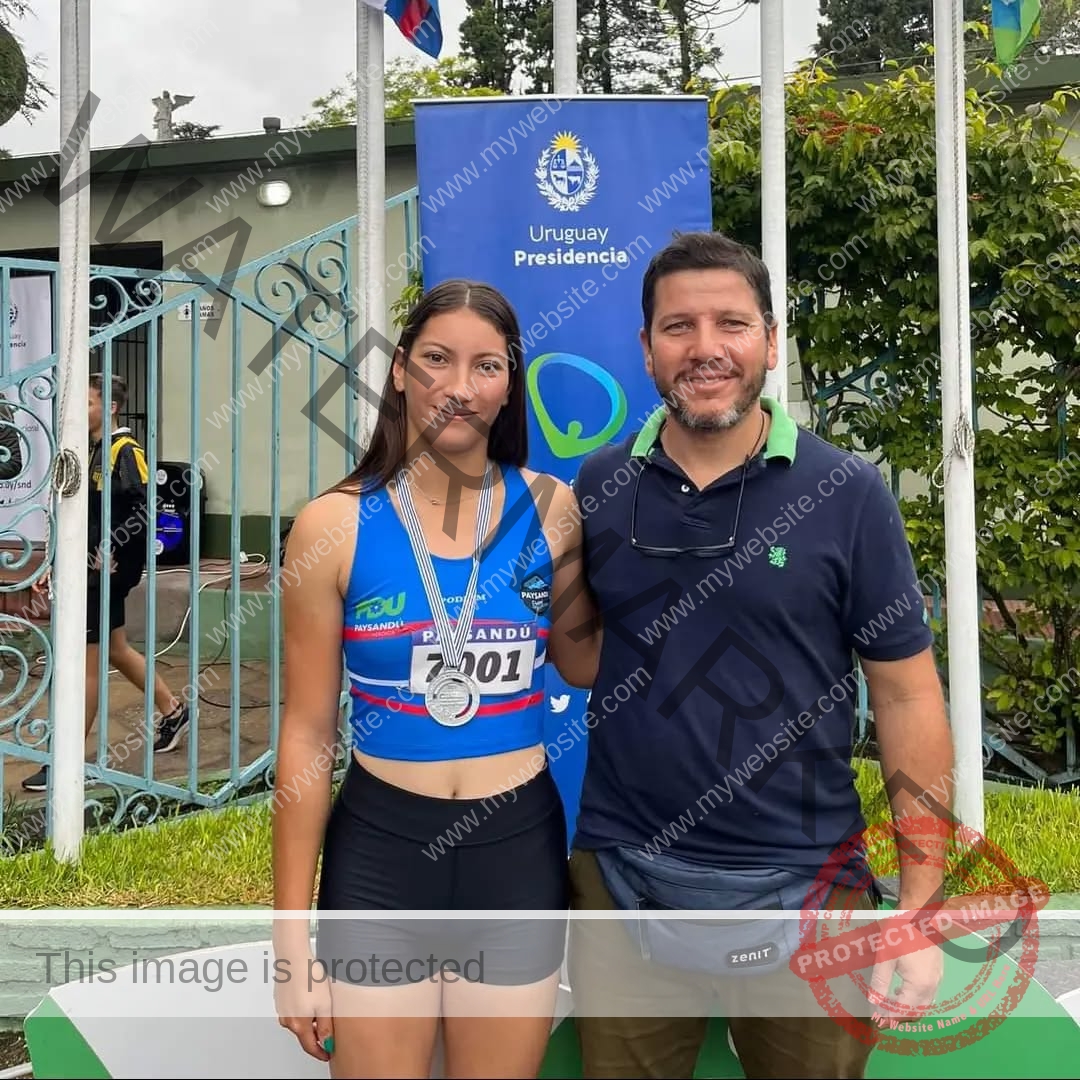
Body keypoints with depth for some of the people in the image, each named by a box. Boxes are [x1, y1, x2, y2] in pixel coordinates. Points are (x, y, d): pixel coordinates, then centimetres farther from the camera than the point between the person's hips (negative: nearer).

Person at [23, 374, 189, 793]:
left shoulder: (125, 450, -13)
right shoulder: (91, 450, 13)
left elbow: (144, 510, -21)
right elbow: (83, 518, 17)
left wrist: (110, 549, -23)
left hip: (109, 569, -9)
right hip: (90, 566, 9)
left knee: (87, 660, -2)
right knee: (115, 650, 18)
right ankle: (172, 711, 34)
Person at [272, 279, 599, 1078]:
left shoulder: (549, 510, -3)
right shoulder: (336, 526, -9)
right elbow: (307, 734, -6)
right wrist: (292, 933, -4)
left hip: (519, 851, 2)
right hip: (378, 852, -2)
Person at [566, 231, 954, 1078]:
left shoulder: (848, 494, -8)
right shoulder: (596, 488, -2)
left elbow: (907, 697, -4)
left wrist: (921, 905, -6)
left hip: (802, 889, -1)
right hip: (621, 884, 2)